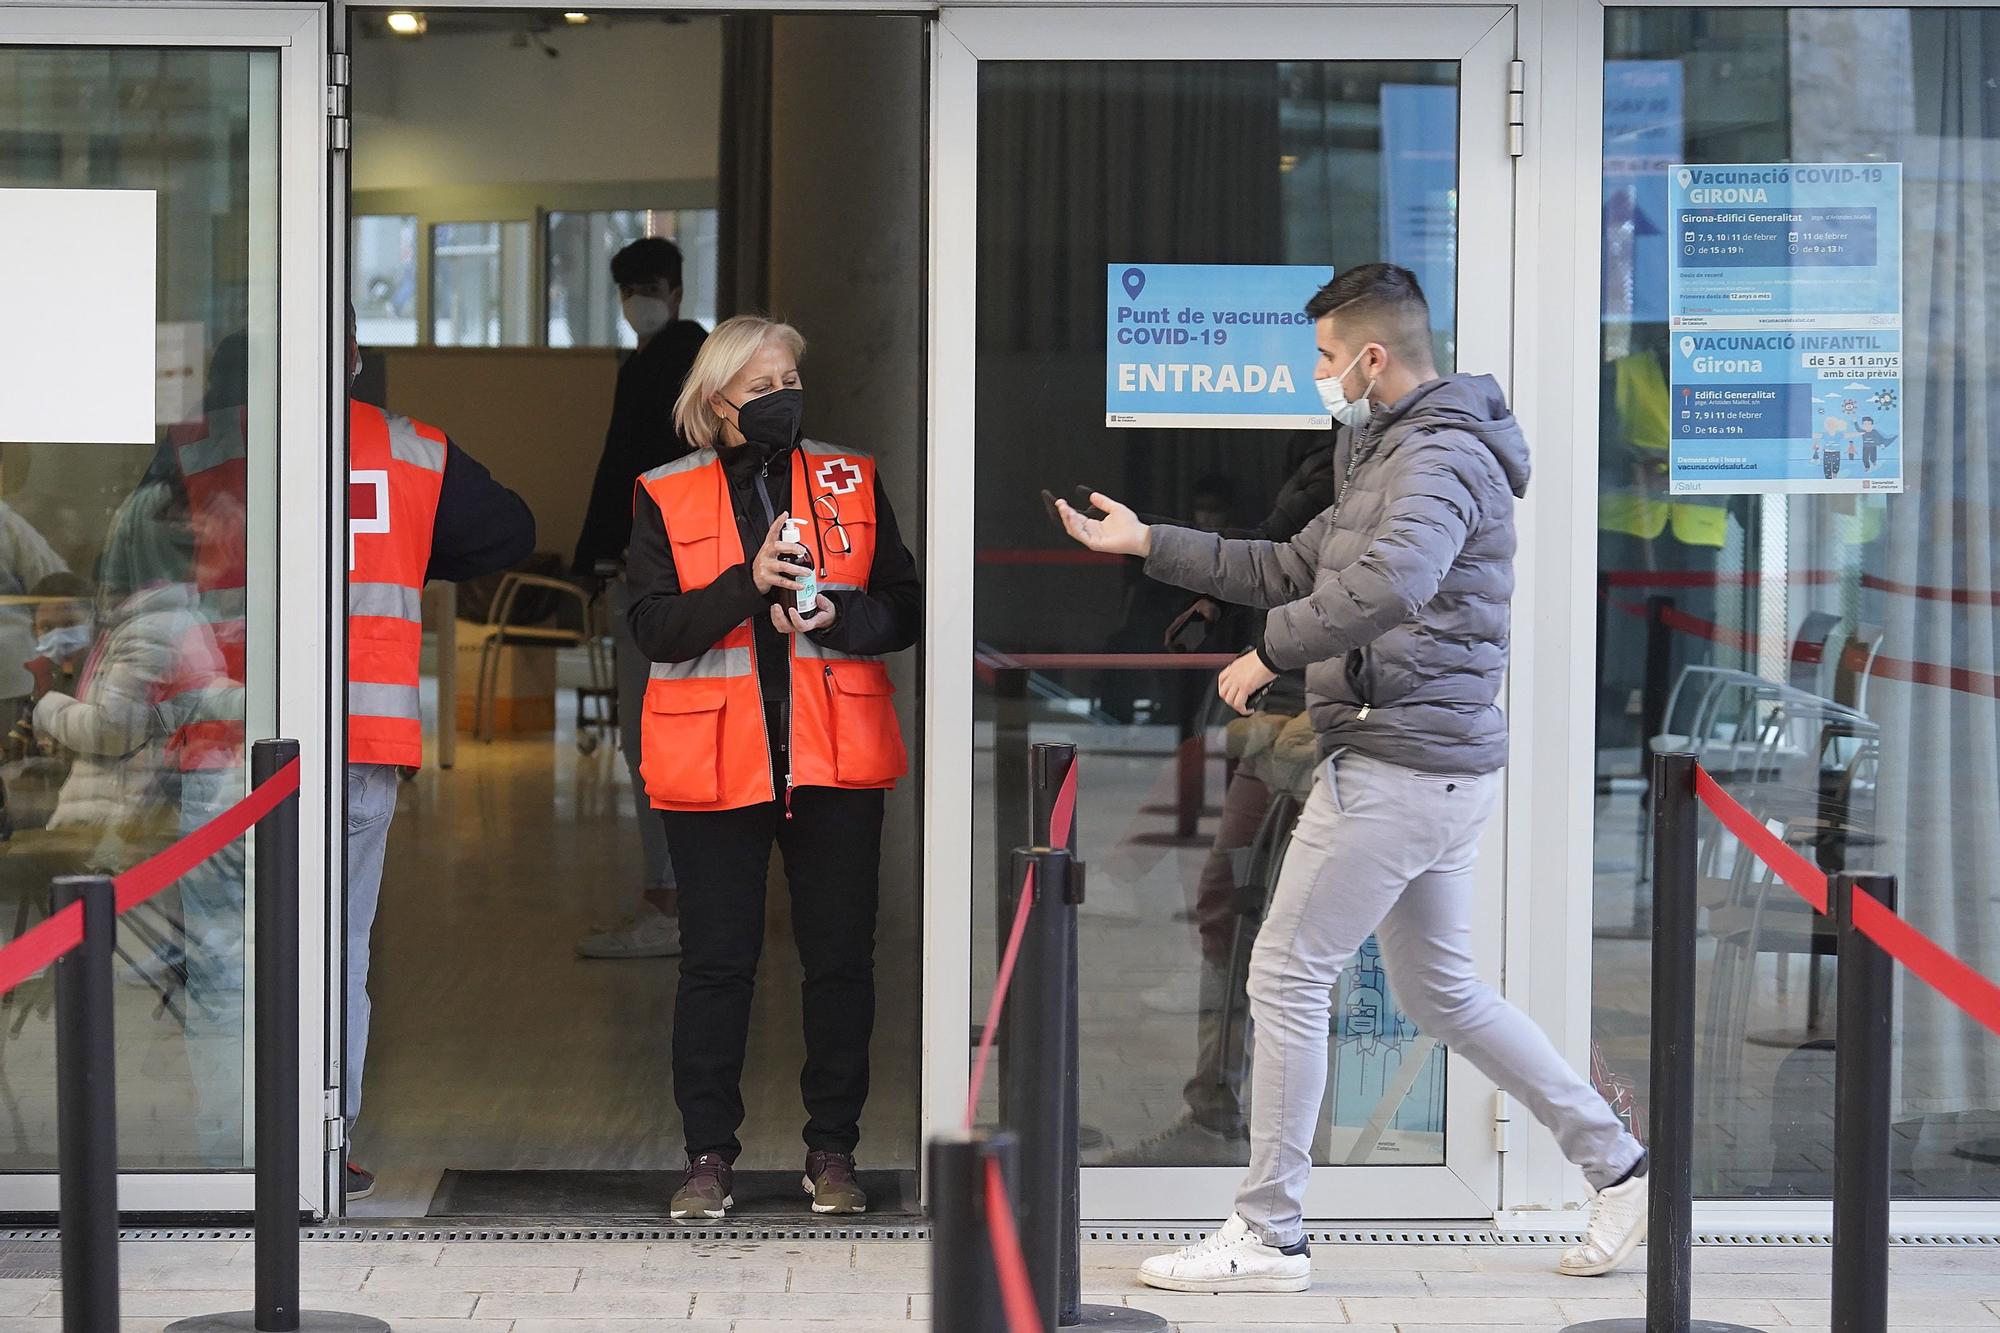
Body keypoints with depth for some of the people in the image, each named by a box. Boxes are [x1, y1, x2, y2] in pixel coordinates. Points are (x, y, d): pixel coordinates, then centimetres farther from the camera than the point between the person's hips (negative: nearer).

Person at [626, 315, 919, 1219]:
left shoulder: (852, 482, 9)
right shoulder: (667, 498, 4)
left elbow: (904, 609, 7)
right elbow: (653, 627, -6)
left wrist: (836, 614, -13)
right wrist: (749, 583, -19)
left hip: (836, 756, 2)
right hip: (714, 762, -1)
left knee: (841, 954, 5)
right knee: (717, 958, 1)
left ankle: (832, 1150, 16)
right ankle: (709, 1155, 10)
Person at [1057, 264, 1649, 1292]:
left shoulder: (1442, 458, -15)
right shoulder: (1391, 455, 19)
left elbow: (1387, 586, -34)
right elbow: (1291, 569, 25)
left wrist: (1269, 651, -24)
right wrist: (1148, 544, 23)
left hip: (1395, 769, -11)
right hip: (1435, 769, 11)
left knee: (1288, 977, -5)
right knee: (1438, 988, 17)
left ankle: (1266, 1235, 1)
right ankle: (1616, 1163, 22)